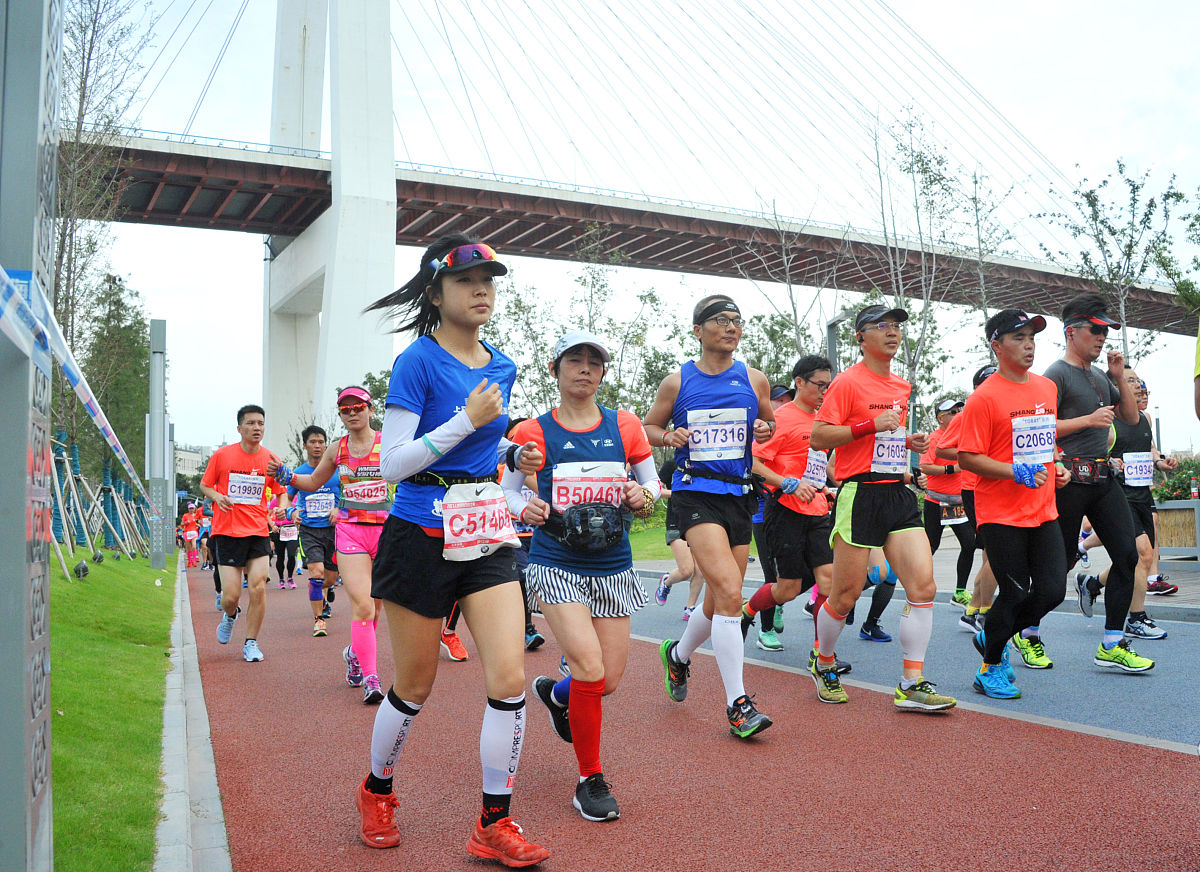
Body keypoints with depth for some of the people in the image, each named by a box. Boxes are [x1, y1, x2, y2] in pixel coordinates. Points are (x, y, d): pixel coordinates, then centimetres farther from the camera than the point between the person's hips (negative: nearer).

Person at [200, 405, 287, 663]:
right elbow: (205, 484, 10)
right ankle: (230, 615, 34)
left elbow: (281, 491, 13)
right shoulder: (221, 455, -1)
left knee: (258, 586, -11)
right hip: (227, 532, -1)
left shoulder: (271, 459, 2)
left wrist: (281, 506, -9)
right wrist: (217, 496, -11)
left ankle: (251, 643, 7)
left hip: (258, 532, 1)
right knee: (231, 595, -4)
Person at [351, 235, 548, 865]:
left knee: (510, 678, -6)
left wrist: (514, 454, 4)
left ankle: (494, 824, 11)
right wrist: (468, 420, -20)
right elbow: (392, 464, -15)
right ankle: (376, 791, 38)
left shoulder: (502, 367, 10)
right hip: (423, 536, -5)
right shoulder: (418, 361, -10)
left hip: (488, 538, 5)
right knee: (415, 686, 9)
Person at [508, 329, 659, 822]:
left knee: (608, 681, 6)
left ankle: (555, 693, 44)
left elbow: (652, 484, 13)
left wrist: (644, 496, -10)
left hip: (613, 566, 3)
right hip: (556, 564, -3)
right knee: (590, 670, -17)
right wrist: (525, 509, -15)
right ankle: (590, 780, 6)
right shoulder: (533, 432, -1)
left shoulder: (625, 427, 5)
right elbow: (507, 490, 7)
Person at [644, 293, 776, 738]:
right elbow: (648, 427, 13)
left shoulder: (754, 380, 8)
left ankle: (678, 654, 43)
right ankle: (737, 704, -11)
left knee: (721, 601, 12)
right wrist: (669, 437, -9)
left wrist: (765, 430, -2)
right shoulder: (677, 382, 2)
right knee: (729, 593, -20)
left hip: (738, 494, 4)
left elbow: (770, 425, 21)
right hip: (695, 494, -4)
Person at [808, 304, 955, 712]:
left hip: (898, 494, 7)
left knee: (923, 585, -6)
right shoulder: (848, 382, -6)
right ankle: (823, 664, 26)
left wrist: (908, 441, 11)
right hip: (860, 495, -6)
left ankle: (911, 685, 2)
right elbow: (818, 437, -12)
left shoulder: (902, 387, 17)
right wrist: (871, 425, -19)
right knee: (846, 595, 1)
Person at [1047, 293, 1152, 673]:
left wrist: (1120, 377, 8)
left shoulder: (1100, 376, 18)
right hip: (1070, 480, -7)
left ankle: (1112, 645, 4)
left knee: (1127, 554, -2)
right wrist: (1089, 420, -19)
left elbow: (1131, 417, 19)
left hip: (1103, 478, 8)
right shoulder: (1057, 374, -7)